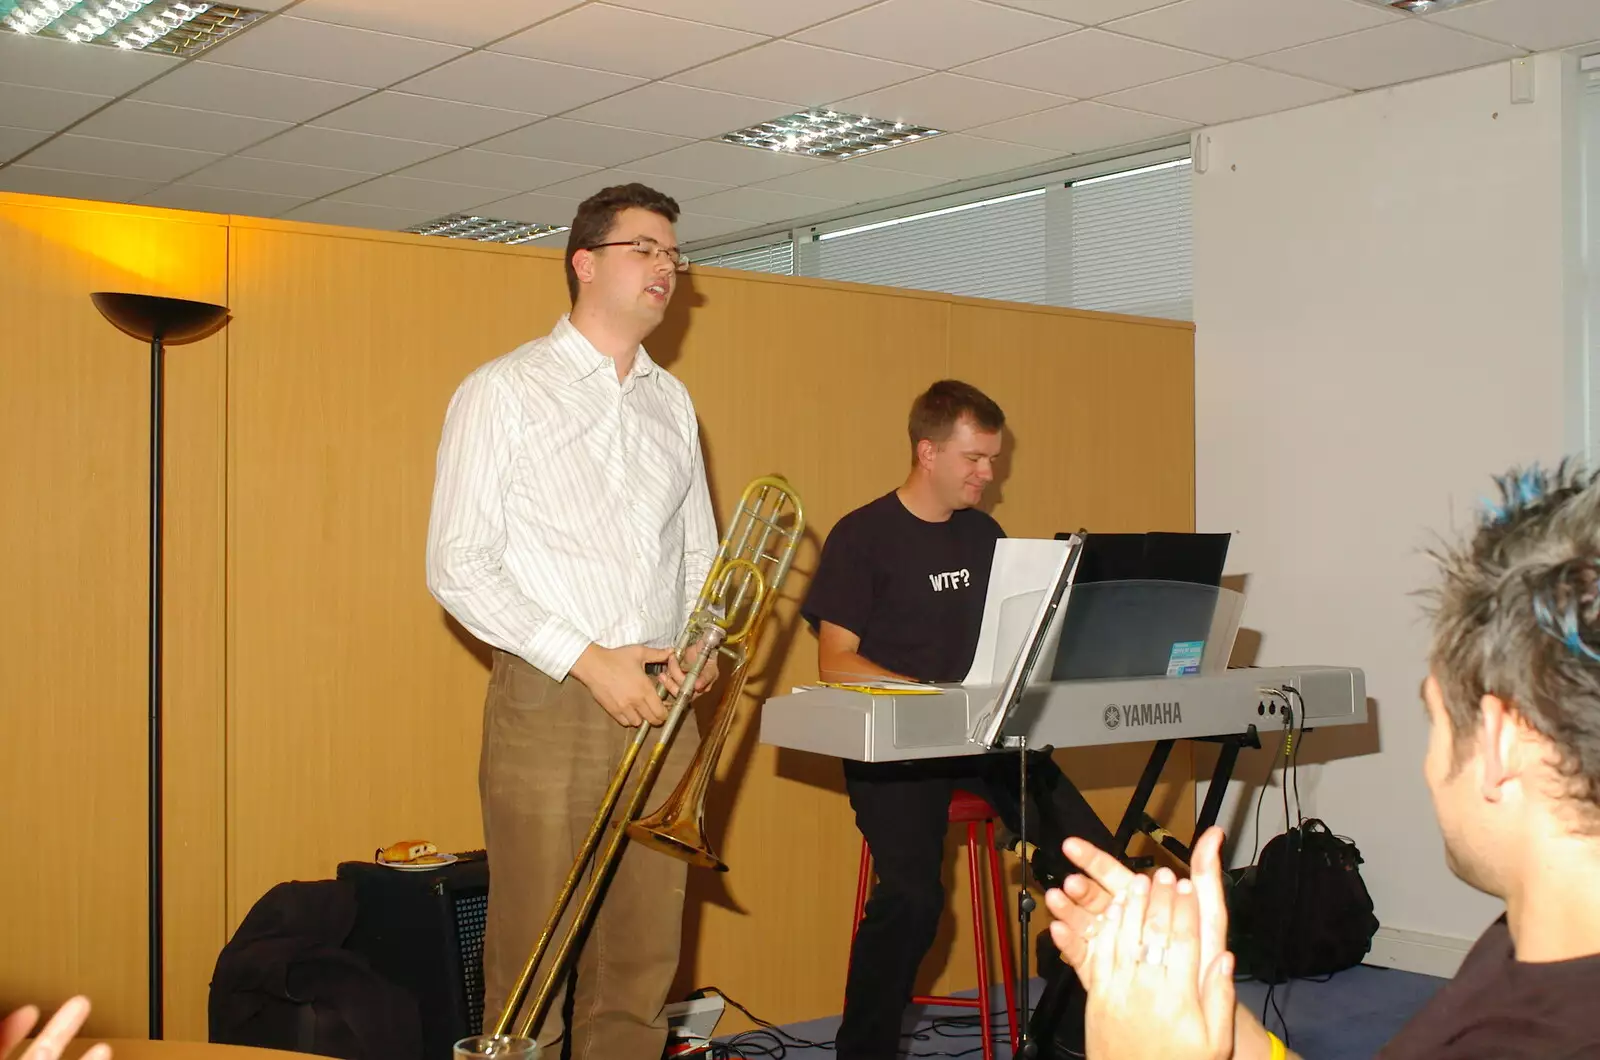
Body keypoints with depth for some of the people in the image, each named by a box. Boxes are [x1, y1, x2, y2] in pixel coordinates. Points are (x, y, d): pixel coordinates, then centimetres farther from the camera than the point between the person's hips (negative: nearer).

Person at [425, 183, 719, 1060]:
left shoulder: (672, 403, 16)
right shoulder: (503, 393, -2)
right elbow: (456, 568, -8)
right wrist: (591, 662, -14)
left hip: (660, 707, 5)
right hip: (550, 703, -5)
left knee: (642, 962, 8)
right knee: (532, 963, -2)